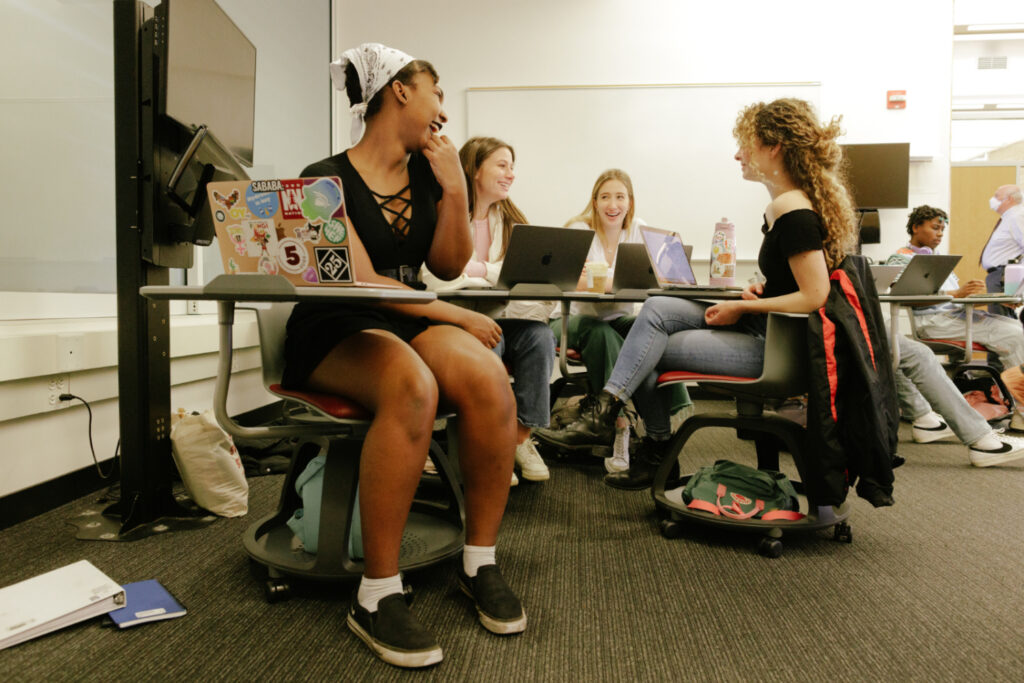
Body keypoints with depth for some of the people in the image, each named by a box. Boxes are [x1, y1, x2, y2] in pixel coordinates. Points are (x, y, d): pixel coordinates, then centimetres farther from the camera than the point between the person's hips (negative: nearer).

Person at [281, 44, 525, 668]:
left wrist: (455, 189, 2)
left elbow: (449, 266, 16)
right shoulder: (329, 179, -6)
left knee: (489, 382, -27)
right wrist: (458, 317, -13)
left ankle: (481, 563, -9)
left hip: (410, 322, 5)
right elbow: (361, 280, -15)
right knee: (412, 387, -38)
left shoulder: (425, 172, 13)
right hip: (335, 332, -5)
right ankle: (377, 594, -24)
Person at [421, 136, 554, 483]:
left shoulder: (511, 220, 16)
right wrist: (495, 274, -15)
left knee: (540, 336, -24)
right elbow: (435, 277, -15)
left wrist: (476, 267, -13)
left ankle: (521, 437, -12)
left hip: (503, 316, 5)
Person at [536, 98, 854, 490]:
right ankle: (607, 407, -6)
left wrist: (743, 307, -16)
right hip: (762, 329, 9)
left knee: (650, 350, -11)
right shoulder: (781, 206, 10)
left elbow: (814, 296, -24)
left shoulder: (795, 214, -20)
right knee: (656, 309, -6)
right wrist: (760, 290, 3)